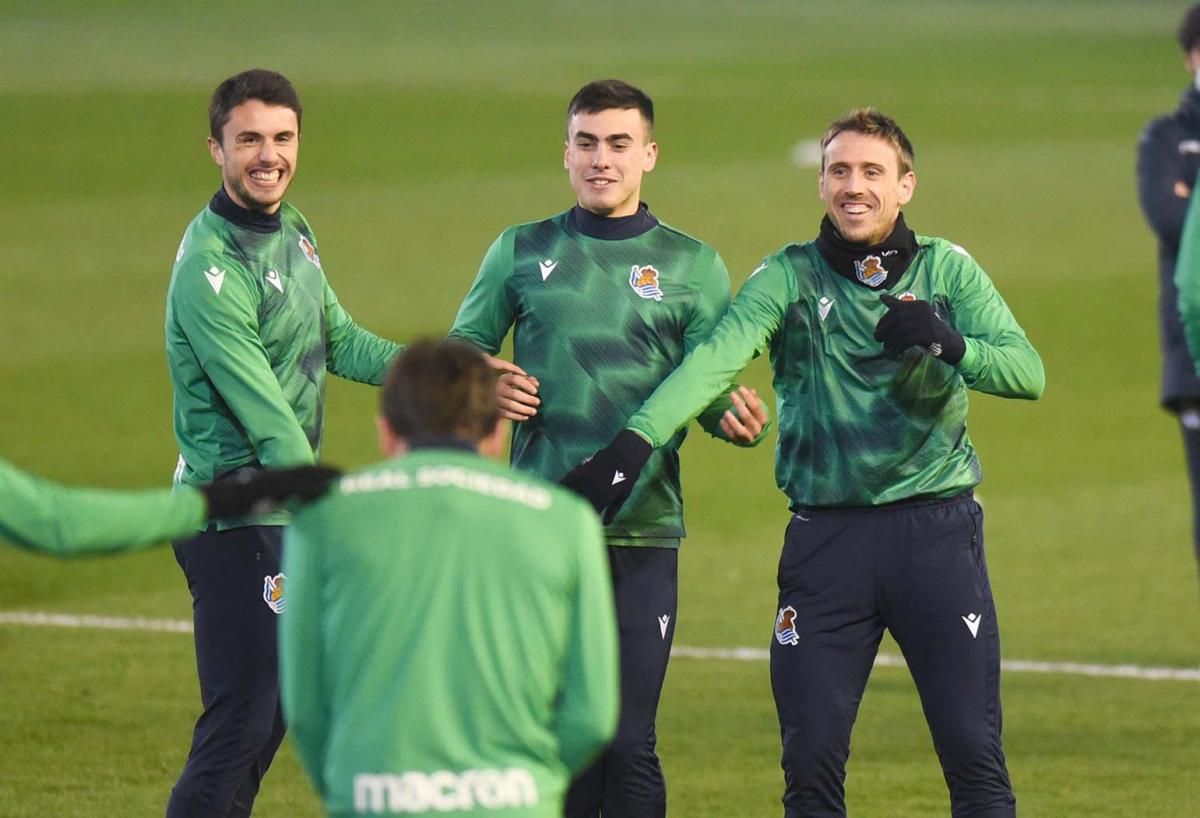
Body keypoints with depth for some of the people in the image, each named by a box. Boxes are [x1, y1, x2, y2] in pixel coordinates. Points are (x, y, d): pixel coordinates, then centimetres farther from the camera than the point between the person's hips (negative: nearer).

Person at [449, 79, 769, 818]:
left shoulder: (692, 266, 9)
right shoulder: (522, 252, 13)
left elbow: (711, 384, 4)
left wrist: (733, 417, -19)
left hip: (643, 534, -1)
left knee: (629, 744, -4)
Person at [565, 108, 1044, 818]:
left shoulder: (947, 270, 5)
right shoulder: (789, 278, 2)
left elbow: (1027, 373, -5)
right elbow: (714, 361, -14)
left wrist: (947, 343, -25)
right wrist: (634, 441, -30)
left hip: (937, 527, 0)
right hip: (826, 533, 0)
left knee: (974, 753, -2)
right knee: (810, 756, -1)